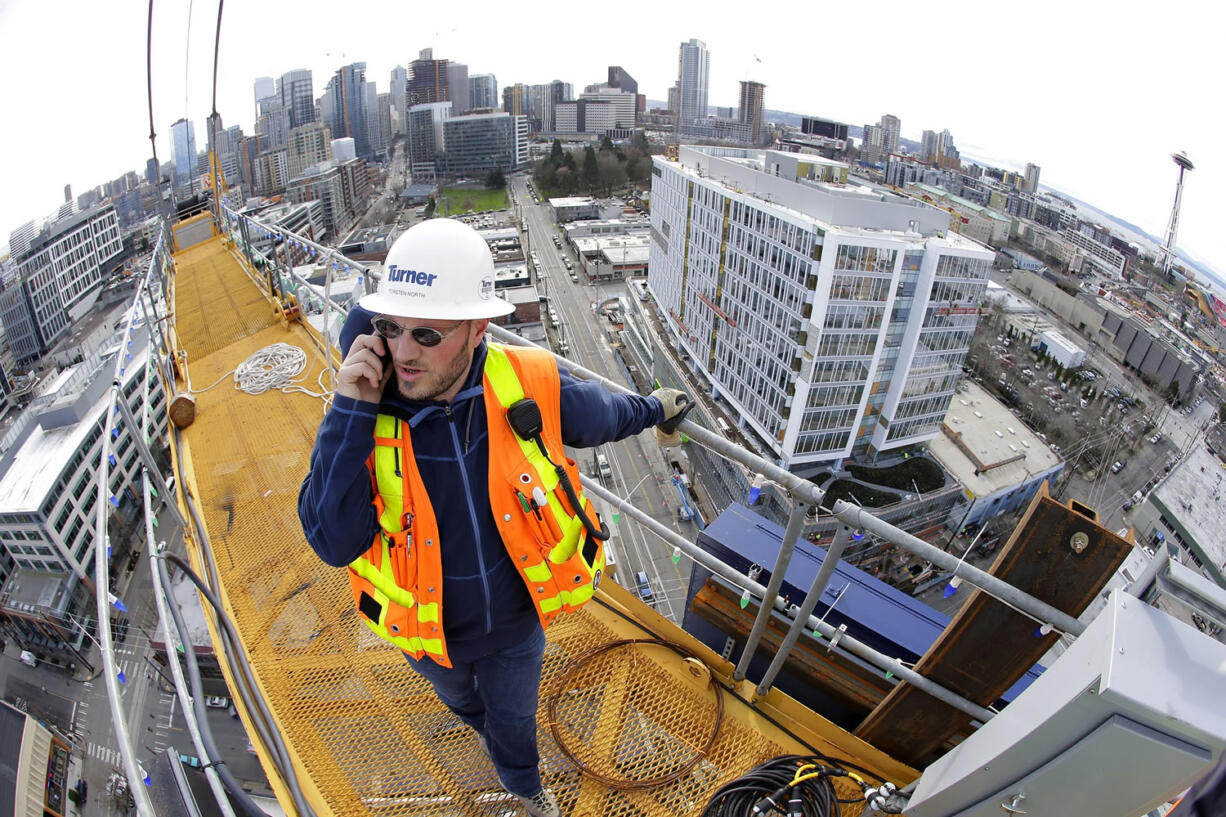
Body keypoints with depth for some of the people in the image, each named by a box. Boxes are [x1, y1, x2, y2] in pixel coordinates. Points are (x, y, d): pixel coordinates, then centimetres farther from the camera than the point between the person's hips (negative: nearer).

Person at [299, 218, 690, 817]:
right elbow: (335, 542, -33)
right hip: (428, 632, 1)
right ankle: (485, 725, 76)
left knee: (515, 714, 31)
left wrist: (657, 408, 12)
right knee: (458, 698, 37)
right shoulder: (365, 408, -28)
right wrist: (352, 410, -41)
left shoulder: (529, 389, -29)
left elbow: (606, 415, -7)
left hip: (515, 621, -1)